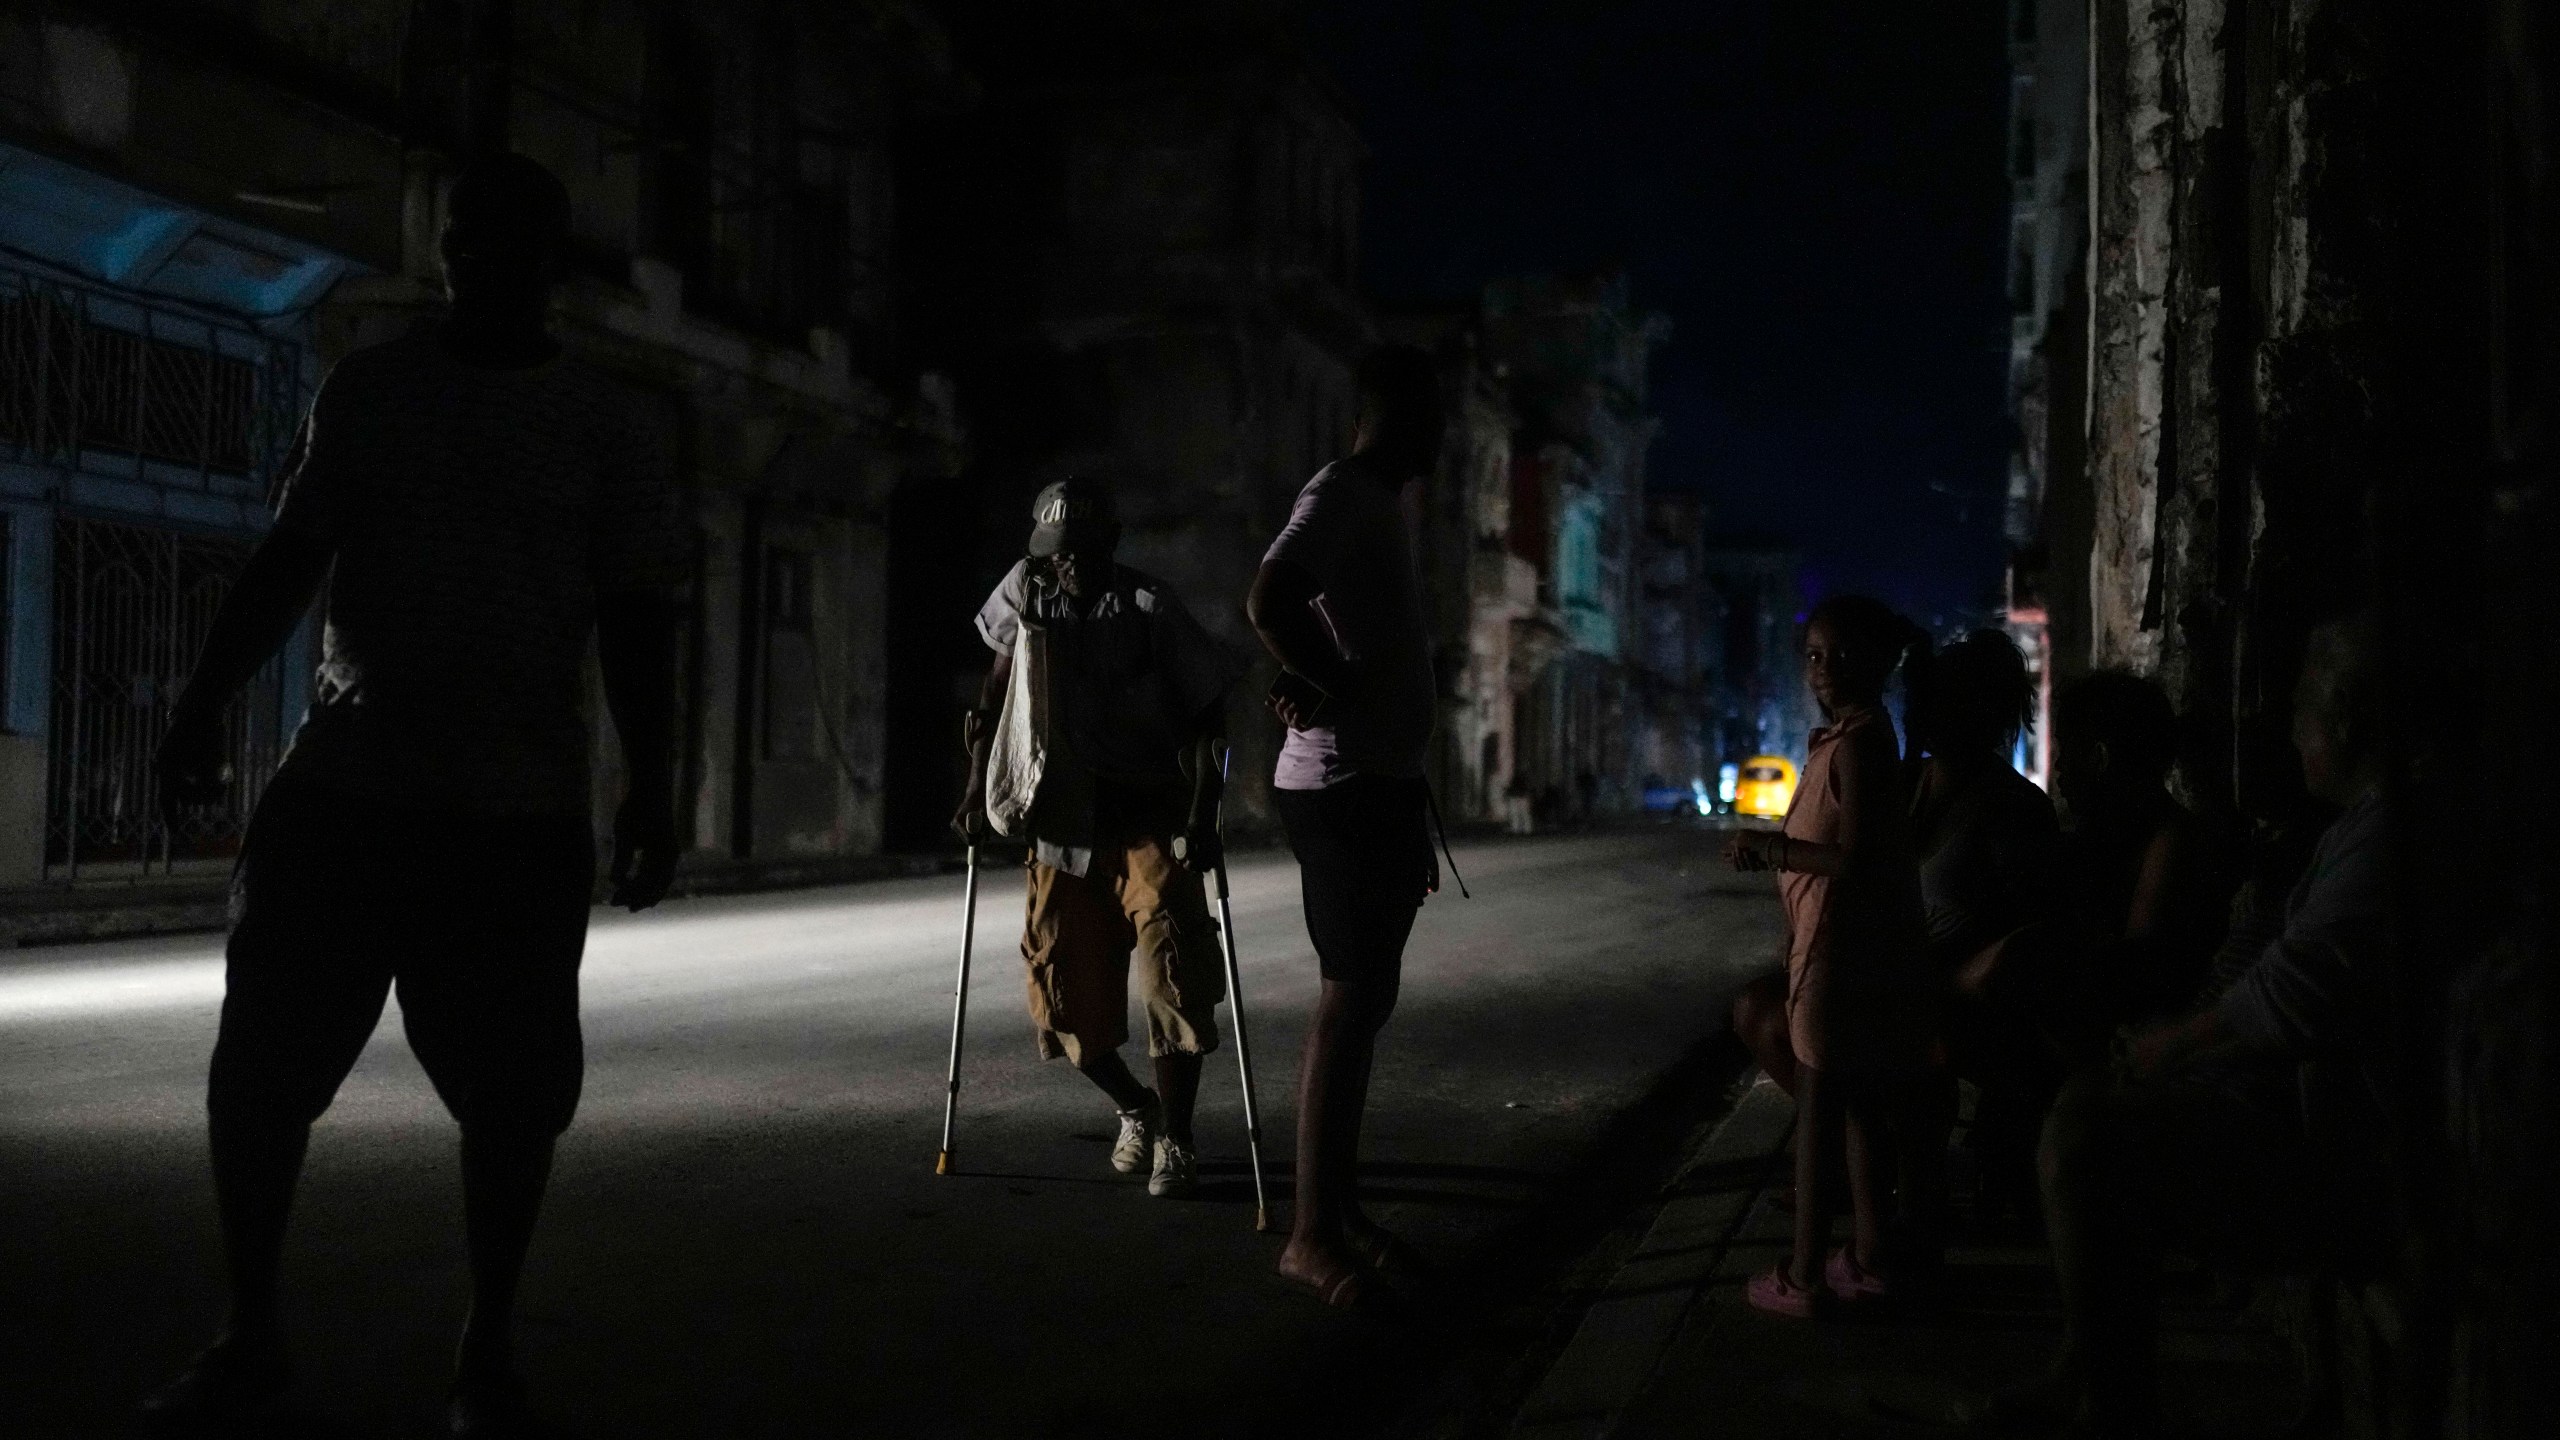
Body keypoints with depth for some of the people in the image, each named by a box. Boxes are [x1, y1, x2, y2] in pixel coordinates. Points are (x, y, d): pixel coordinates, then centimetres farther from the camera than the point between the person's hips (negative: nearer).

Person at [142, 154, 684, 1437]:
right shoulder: (368, 390, 10)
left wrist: (651, 791, -6)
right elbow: (289, 560, 13)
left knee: (512, 1087, 0)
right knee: (257, 1062, 2)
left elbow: (635, 621, 2)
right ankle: (249, 1335, 18)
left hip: (519, 807, -2)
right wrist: (205, 702, 3)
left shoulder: (597, 427, 4)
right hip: (342, 784, 2)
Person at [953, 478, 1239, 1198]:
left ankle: (1175, 1141, -7)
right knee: (1066, 1001, 3)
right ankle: (1136, 1109, 30)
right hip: (1063, 831, 4)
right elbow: (997, 690, 12)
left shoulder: (1152, 607, -8)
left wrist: (1203, 814, -16)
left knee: (1172, 971, -19)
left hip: (1153, 827, -3)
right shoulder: (1026, 592, 1)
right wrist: (977, 788, 6)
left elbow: (1207, 714, -6)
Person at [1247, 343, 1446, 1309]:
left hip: (1379, 781, 10)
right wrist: (1332, 690, -15)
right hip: (1342, 784, -10)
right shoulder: (1342, 494, -12)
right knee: (1349, 999, -9)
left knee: (1367, 997, 11)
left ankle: (1343, 1210, 18)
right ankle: (1312, 1233, -5)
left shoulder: (1380, 505, 20)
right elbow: (1271, 602, -29)